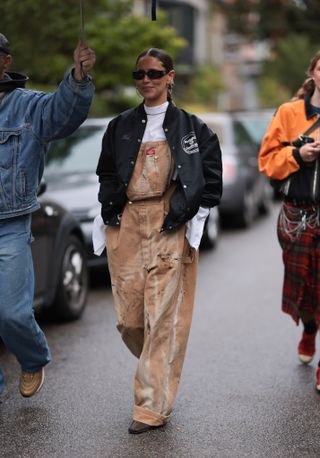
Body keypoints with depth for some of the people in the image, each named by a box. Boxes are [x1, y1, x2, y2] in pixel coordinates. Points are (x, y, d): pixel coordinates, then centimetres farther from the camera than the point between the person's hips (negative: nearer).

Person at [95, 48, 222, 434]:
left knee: (164, 318, -5)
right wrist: (110, 209, 7)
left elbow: (212, 180, 4)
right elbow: (106, 173, 20)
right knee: (128, 317, 4)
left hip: (171, 229, -3)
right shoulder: (121, 126, 13)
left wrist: (192, 216, -4)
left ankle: (153, 407, 2)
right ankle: (157, 368, 34)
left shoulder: (192, 128, 4)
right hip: (127, 227, 3)